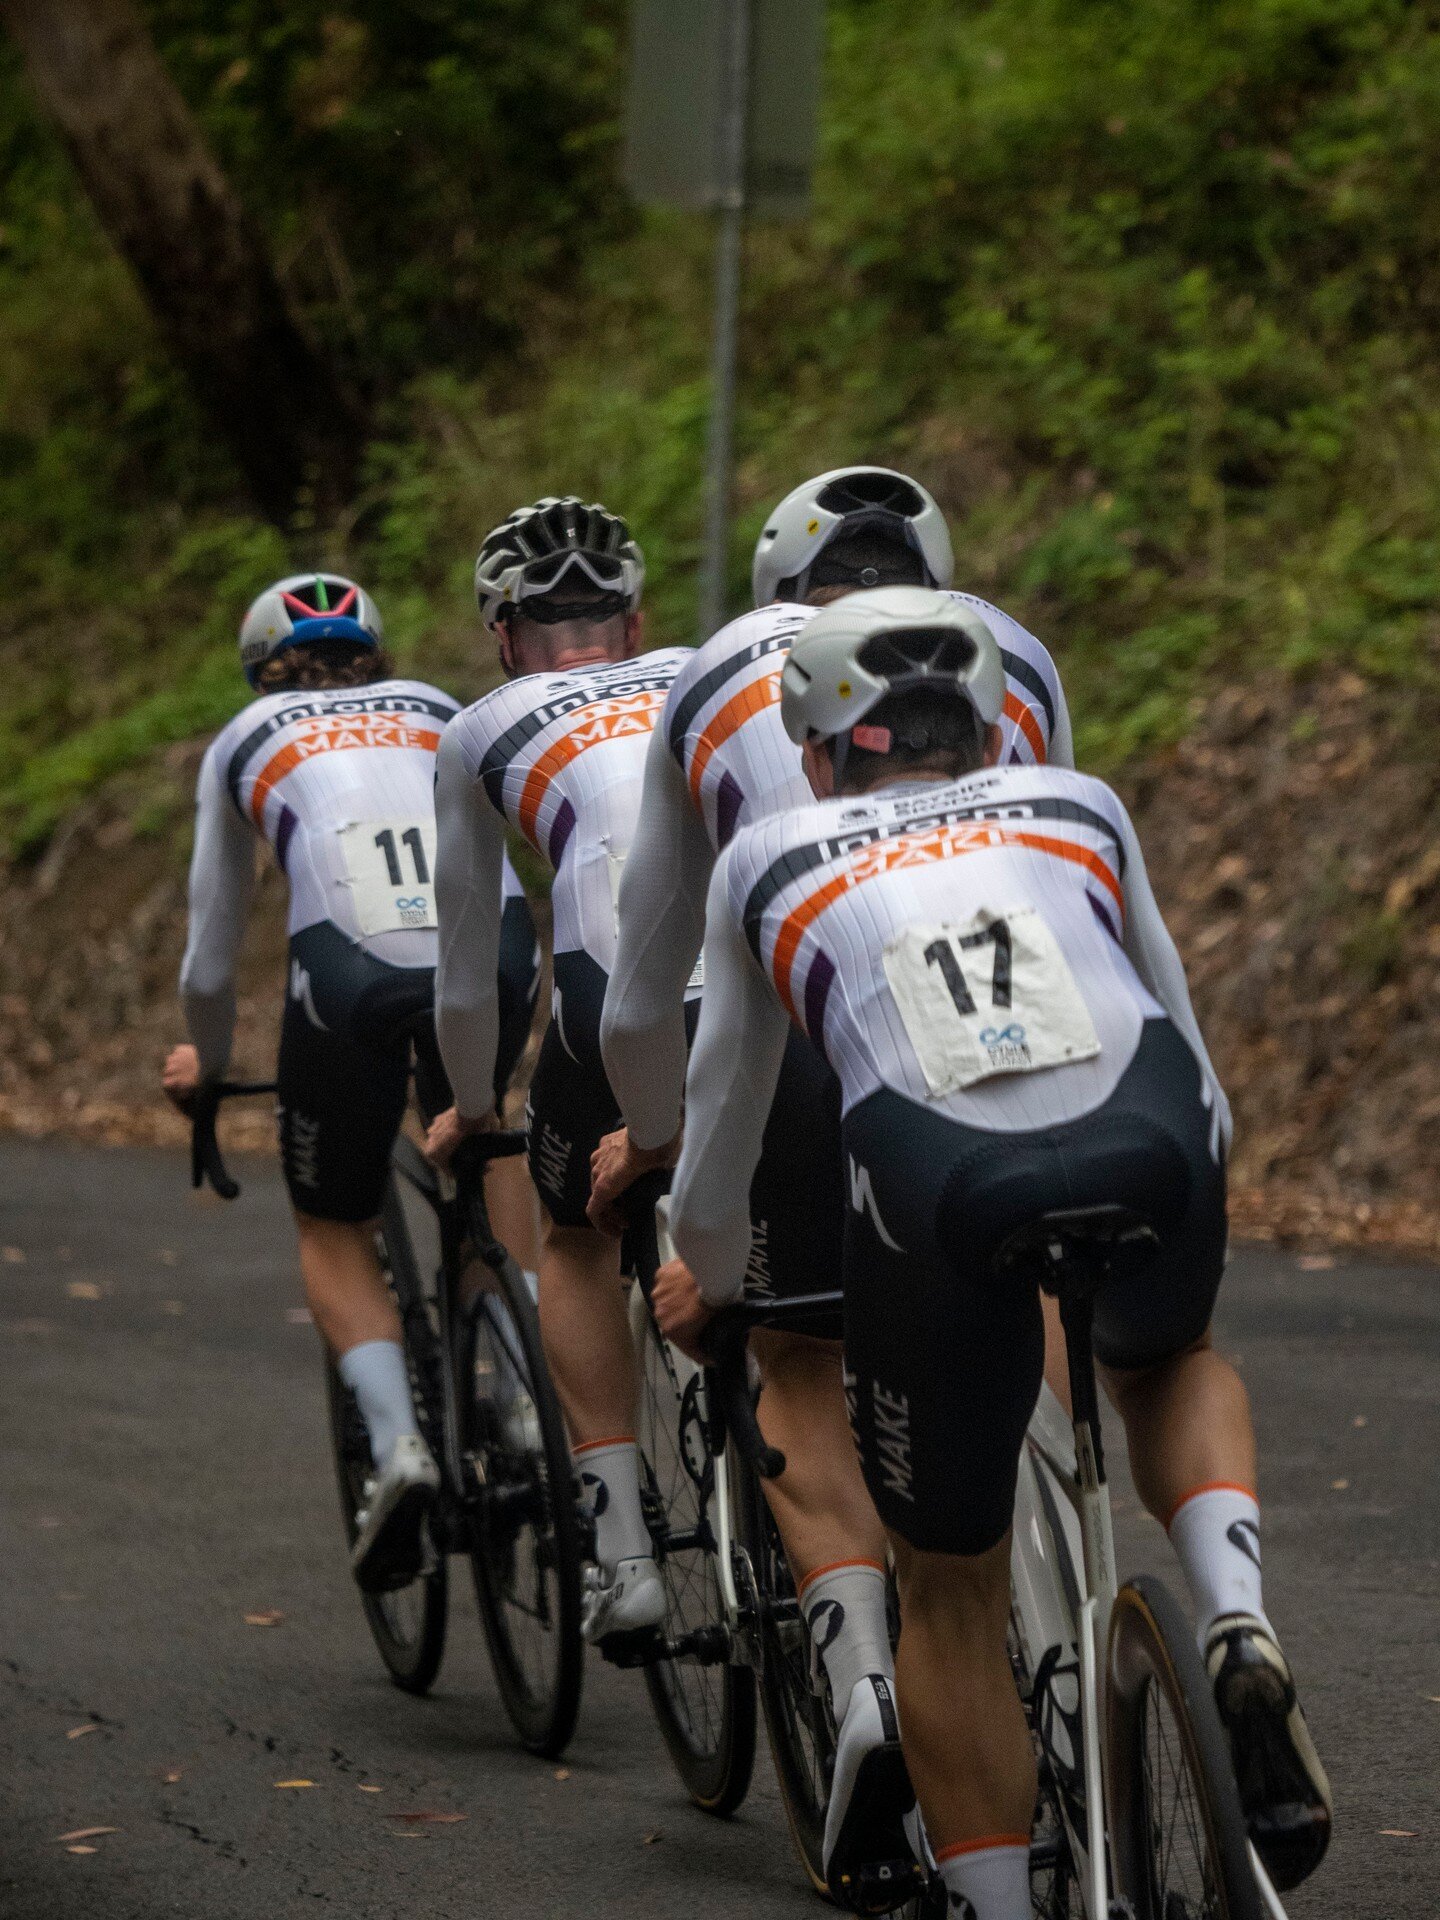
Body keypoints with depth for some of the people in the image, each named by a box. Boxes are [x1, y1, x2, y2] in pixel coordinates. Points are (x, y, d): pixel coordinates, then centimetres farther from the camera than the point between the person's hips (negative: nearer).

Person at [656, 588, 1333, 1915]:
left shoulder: (771, 860, 27)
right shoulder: (1079, 808, 30)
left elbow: (722, 1116, 38)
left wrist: (706, 1279, 57)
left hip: (939, 1187, -1)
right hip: (1152, 1149, 1)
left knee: (950, 1597, 19)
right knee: (1169, 1360, 36)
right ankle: (1239, 1631, 11)